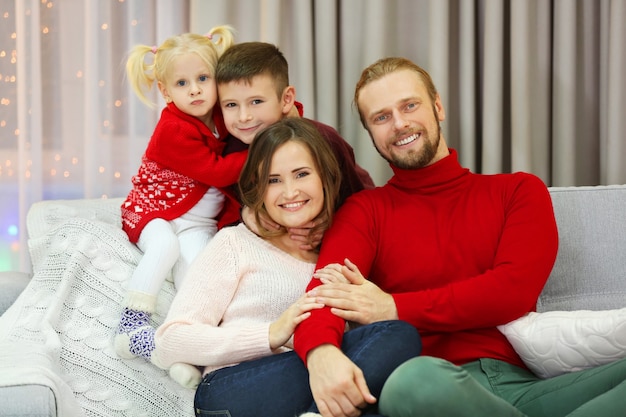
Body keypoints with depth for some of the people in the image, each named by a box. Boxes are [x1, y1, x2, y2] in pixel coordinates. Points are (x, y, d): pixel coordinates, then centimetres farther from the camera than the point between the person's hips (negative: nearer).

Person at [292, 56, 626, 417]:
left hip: (523, 383, 1)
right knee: (414, 379, -39)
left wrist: (394, 308, -7)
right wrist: (320, 352, -29)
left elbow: (517, 287, 0)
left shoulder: (519, 191, 17)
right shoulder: (365, 211, 14)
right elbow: (324, 292, -4)